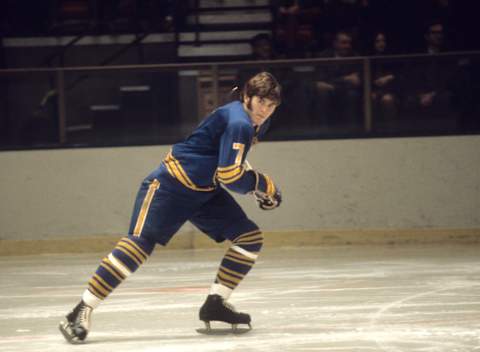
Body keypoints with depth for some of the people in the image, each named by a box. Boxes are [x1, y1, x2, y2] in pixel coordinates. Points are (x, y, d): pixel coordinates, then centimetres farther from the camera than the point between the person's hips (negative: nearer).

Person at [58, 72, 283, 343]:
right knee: (141, 242, -19)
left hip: (205, 190, 10)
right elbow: (229, 175, -27)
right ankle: (82, 311, -20)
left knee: (251, 237, 2)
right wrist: (263, 185, -13)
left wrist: (255, 184, 16)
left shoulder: (255, 124, 8)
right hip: (171, 185, -10)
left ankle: (215, 305, 5)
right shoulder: (238, 124, -23)